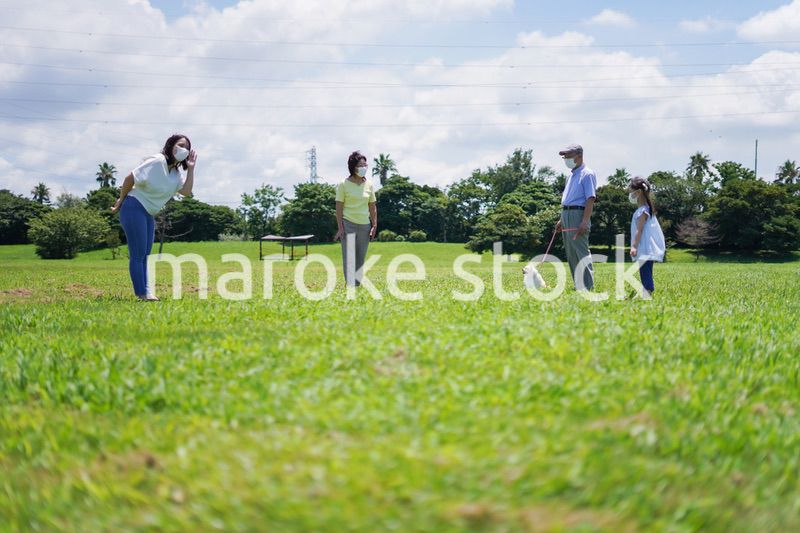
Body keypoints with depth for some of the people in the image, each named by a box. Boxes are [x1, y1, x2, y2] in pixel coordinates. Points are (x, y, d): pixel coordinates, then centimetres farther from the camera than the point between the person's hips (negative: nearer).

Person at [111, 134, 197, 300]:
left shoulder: (175, 173, 11)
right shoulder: (157, 162, -16)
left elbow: (187, 191, -3)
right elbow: (130, 178, -16)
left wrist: (190, 169, -6)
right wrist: (121, 200, -6)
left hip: (149, 214, 9)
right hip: (134, 209, -9)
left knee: (144, 254, 11)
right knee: (138, 254, -5)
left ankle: (145, 291, 15)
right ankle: (142, 292, -2)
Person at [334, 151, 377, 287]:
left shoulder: (368, 185, 8)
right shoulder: (344, 184, -4)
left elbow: (372, 207, 12)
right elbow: (339, 207, -5)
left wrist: (374, 226, 6)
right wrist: (340, 228, -10)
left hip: (364, 226, 4)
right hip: (348, 224, -4)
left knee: (360, 259, 8)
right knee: (349, 258, -6)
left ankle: (358, 285, 13)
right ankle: (350, 286, -7)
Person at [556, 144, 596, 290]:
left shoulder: (587, 174, -8)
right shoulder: (571, 175, 20)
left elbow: (590, 199, -16)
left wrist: (585, 222, -24)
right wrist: (562, 220, 22)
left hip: (578, 214, -9)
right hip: (567, 215, 9)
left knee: (582, 252, -11)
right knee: (571, 254, 10)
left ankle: (588, 287, -10)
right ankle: (578, 286, 16)